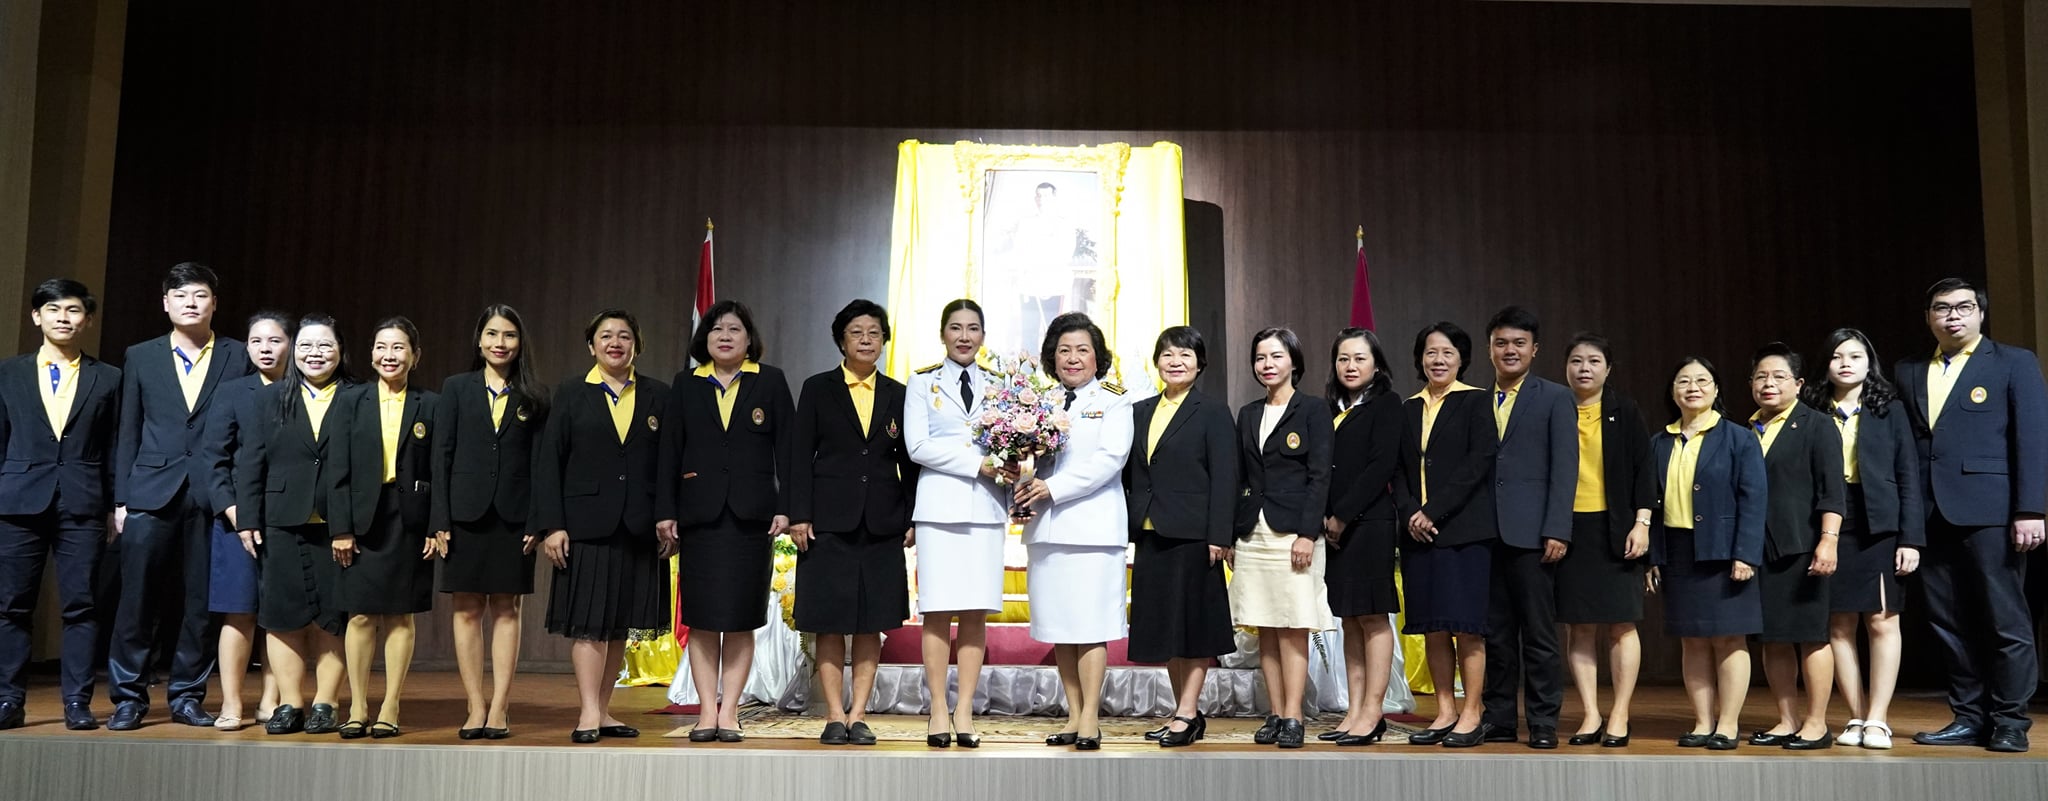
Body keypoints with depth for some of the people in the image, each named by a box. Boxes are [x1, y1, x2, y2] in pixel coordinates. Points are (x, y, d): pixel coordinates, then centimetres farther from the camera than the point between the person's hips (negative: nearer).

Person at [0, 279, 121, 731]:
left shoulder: (107, 379, 10)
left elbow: (114, 450, 8)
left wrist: (117, 505, 2)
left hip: (82, 504, -1)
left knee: (80, 605, -1)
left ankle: (77, 702, 4)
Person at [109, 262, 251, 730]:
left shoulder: (237, 358, 7)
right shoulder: (141, 358, 12)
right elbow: (128, 434, 10)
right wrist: (121, 499, 4)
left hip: (215, 495, -1)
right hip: (151, 493, 1)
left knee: (203, 602, 3)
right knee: (138, 600, 0)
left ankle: (187, 696, 13)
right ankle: (128, 697, 11)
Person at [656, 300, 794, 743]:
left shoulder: (771, 381, 6)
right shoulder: (686, 384, 10)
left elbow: (786, 449, 2)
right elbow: (670, 451, 7)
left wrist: (786, 508, -5)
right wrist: (665, 511, 1)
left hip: (751, 515, -1)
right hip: (699, 514, 1)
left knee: (741, 619, 1)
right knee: (701, 618, 2)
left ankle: (729, 712, 8)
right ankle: (707, 711, 9)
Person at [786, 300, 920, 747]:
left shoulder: (898, 394, 11)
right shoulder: (818, 390, 5)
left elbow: (909, 461, 10)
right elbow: (801, 457, 1)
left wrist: (913, 520, 3)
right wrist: (799, 516, -7)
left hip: (882, 525, 2)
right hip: (829, 521, -2)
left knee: (871, 625, 4)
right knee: (830, 625, 1)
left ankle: (858, 716, 11)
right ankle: (834, 716, 9)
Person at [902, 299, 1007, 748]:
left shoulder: (998, 386, 16)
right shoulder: (923, 383, 9)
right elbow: (918, 446, -3)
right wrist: (977, 464, -11)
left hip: (986, 506, 2)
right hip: (939, 504, -2)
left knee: (977, 612, 0)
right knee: (938, 610, -4)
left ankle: (964, 712, 5)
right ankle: (939, 712, 3)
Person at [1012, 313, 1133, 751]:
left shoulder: (1113, 399, 3)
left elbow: (1110, 458, -9)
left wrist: (1054, 488, -15)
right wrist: (1024, 486, -10)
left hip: (1093, 524, -4)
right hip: (1046, 525, 4)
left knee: (1089, 623, -5)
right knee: (1058, 624, 7)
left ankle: (1091, 716, 2)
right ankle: (1074, 714, 15)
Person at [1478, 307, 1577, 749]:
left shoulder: (1555, 398, 3)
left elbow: (1564, 468, -3)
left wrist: (1557, 530, -12)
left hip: (1530, 531, -4)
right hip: (1485, 532, 4)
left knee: (1539, 633, 1)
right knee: (1495, 633, 8)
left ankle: (1544, 724, 9)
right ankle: (1499, 720, 16)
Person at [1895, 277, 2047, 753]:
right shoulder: (1909, 373, 15)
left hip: (1989, 512, -4)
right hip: (1932, 515, 4)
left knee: (2005, 620, 0)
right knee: (1949, 623, 7)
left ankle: (2009, 722, 9)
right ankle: (1970, 718, 15)